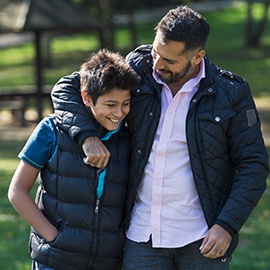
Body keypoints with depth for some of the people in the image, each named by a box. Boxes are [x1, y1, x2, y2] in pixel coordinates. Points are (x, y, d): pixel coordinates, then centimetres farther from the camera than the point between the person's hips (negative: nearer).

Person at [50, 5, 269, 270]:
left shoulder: (232, 93, -5)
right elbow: (66, 88, 5)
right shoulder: (139, 69, 1)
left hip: (201, 238, -2)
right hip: (142, 235, 2)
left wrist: (227, 226, -13)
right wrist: (87, 136, -13)